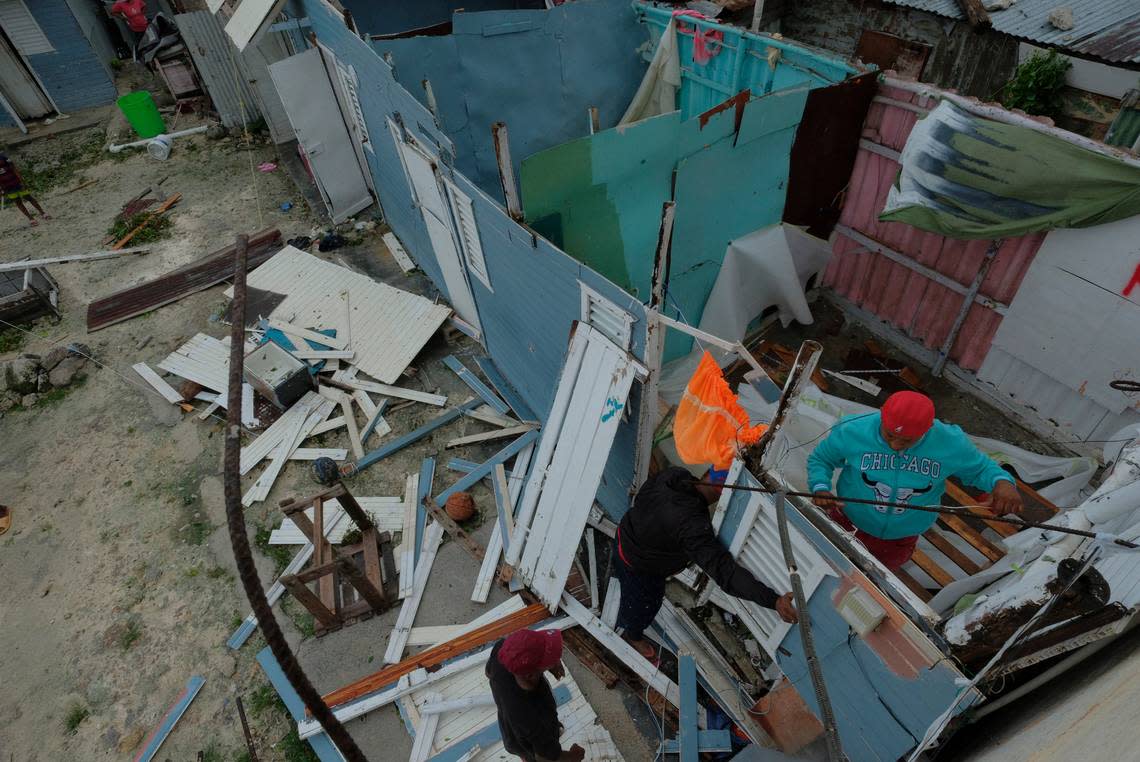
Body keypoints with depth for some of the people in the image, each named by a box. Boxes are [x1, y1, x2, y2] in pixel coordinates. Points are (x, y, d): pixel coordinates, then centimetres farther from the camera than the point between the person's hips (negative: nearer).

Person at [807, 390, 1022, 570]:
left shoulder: (950, 443, -26)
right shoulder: (853, 431, -31)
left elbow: (979, 467, -5)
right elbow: (820, 459, -13)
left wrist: (1002, 481, -28)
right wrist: (820, 487, -33)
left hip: (902, 537, 2)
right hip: (850, 524, -1)